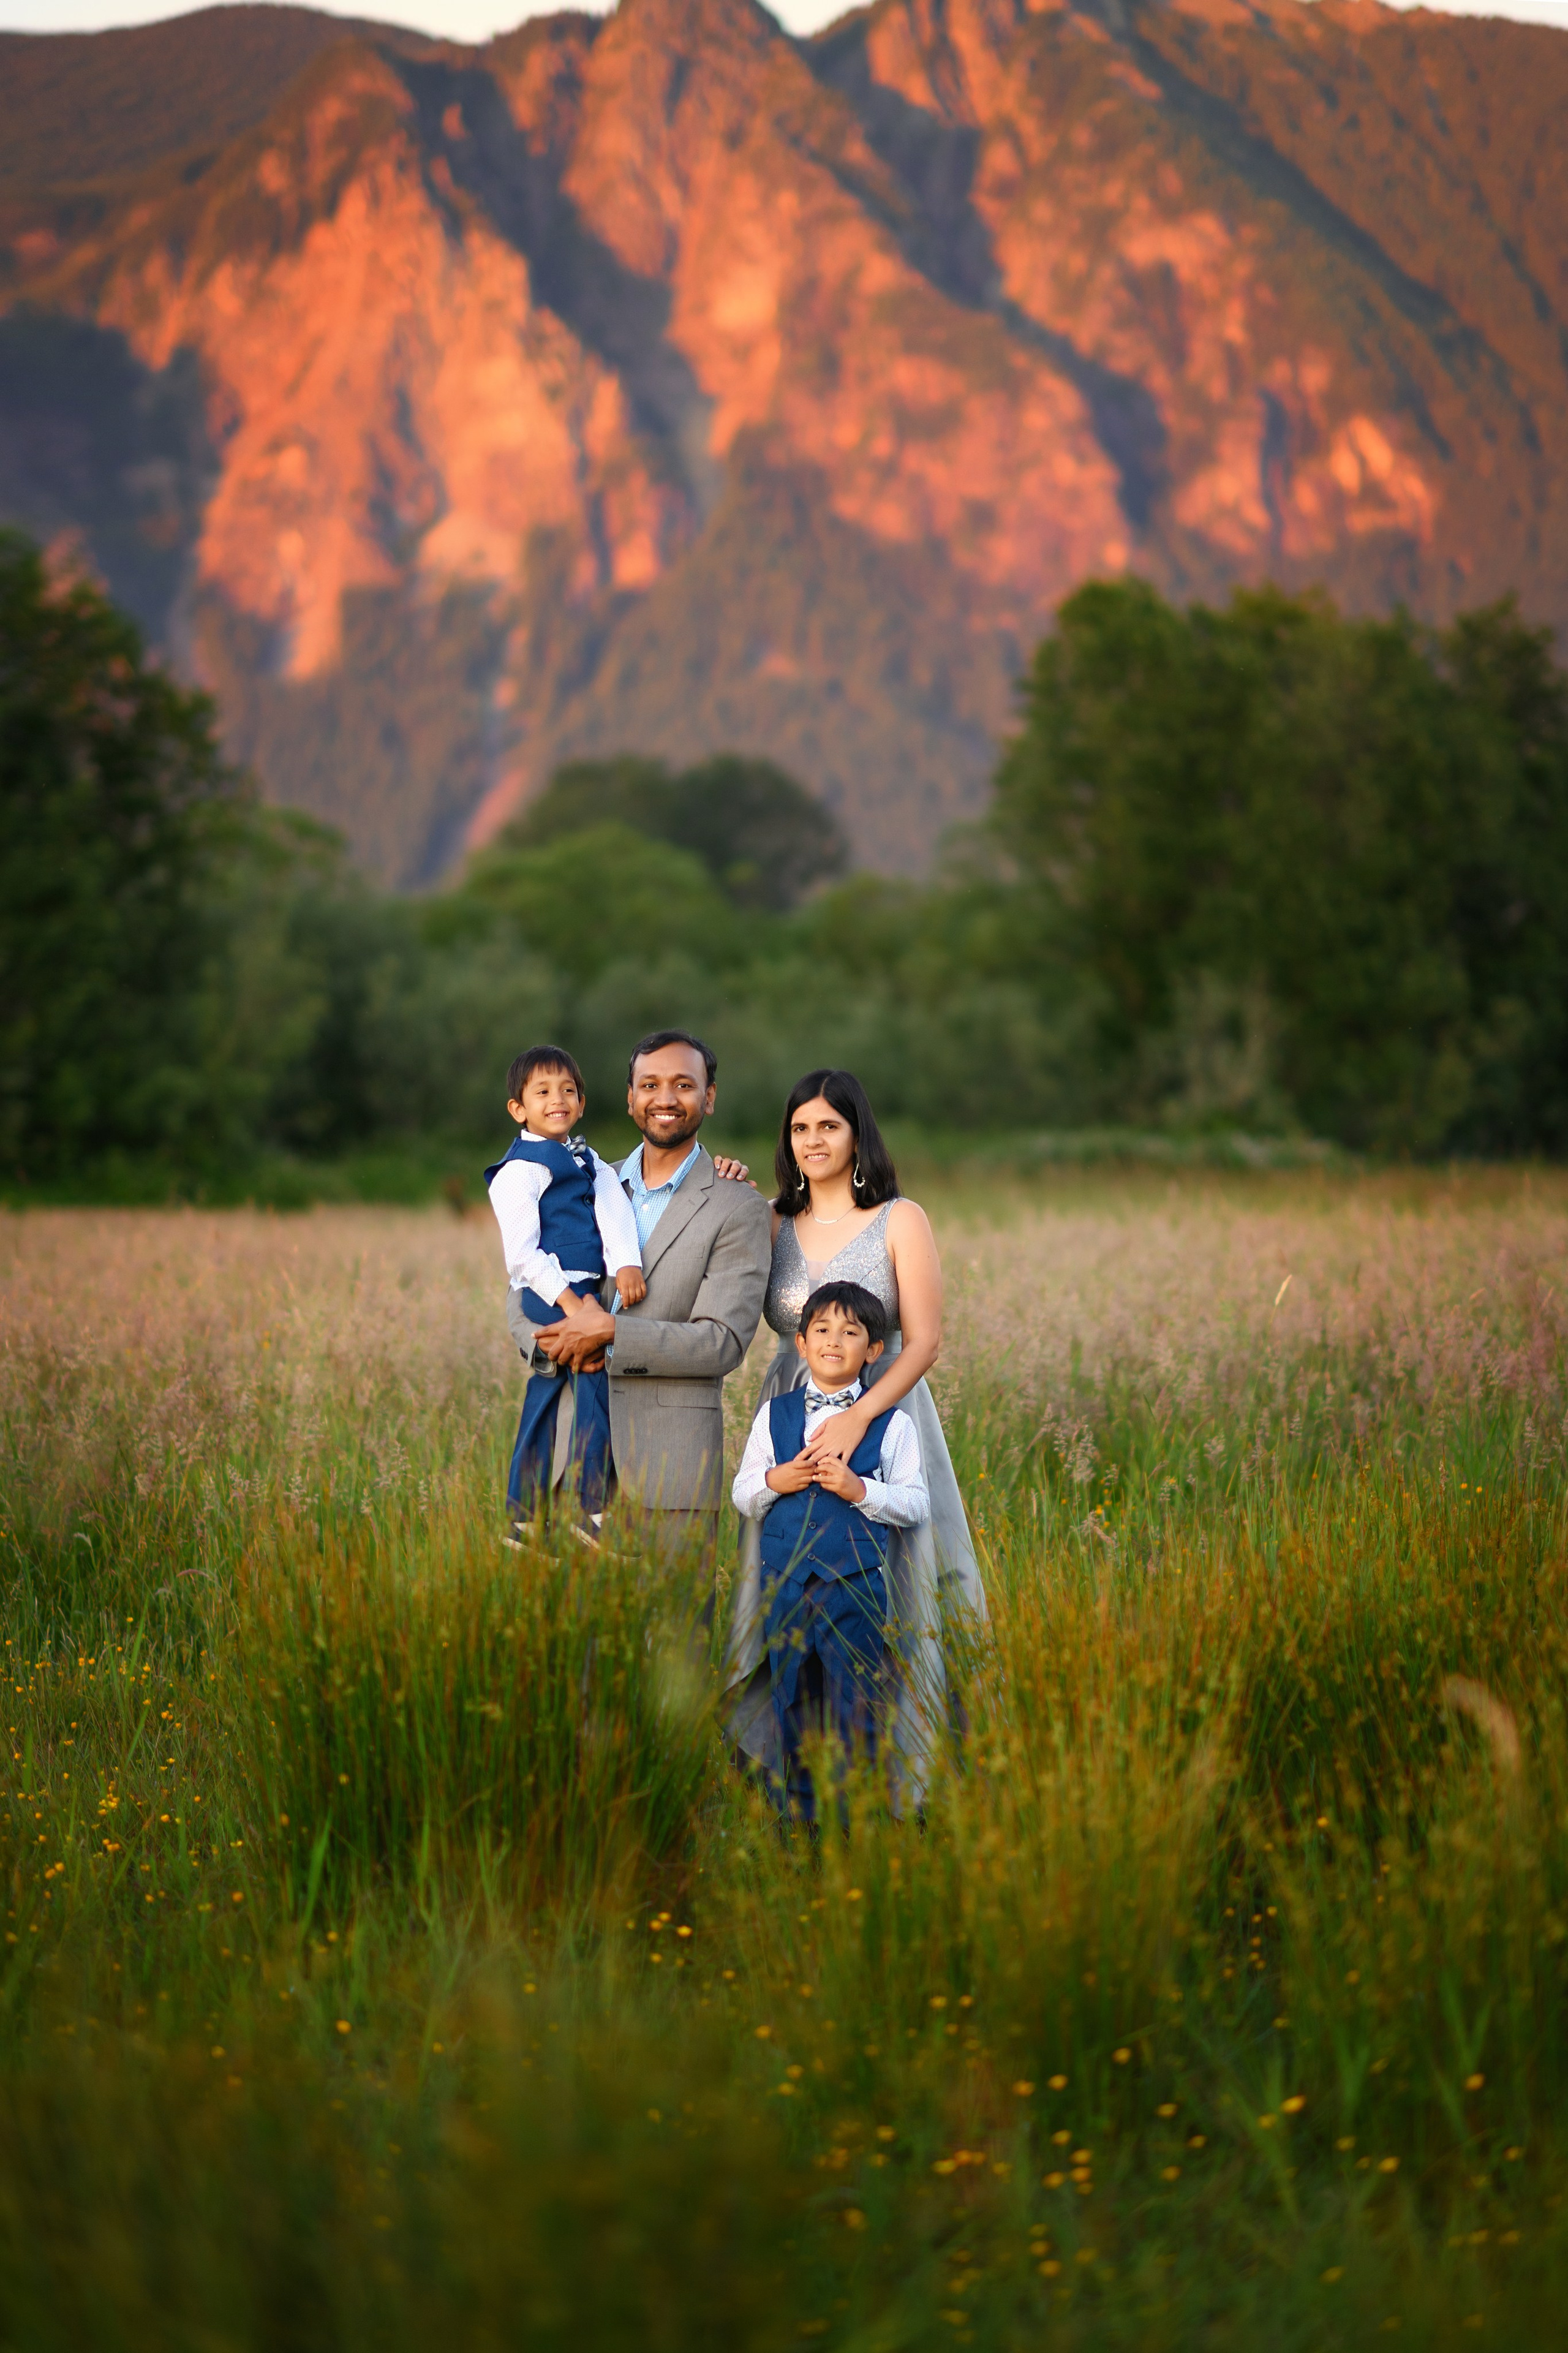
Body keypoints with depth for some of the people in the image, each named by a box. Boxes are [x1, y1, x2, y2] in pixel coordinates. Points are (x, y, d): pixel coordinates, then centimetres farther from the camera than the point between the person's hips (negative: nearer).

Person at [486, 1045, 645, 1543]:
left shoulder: (588, 1162, 17)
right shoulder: (521, 1170, -6)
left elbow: (613, 1207, -2)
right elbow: (521, 1255, -12)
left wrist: (627, 1263, -21)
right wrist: (569, 1302, -22)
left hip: (586, 1294, 8)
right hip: (550, 1293, -8)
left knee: (545, 1406, 10)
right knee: (595, 1375, -20)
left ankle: (523, 1523, 15)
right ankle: (593, 1514, -19)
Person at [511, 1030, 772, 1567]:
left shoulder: (738, 1209, -2)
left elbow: (723, 1343, -10)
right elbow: (524, 1304, 13)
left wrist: (610, 1335, -17)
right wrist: (567, 1341, -10)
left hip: (670, 1463, -4)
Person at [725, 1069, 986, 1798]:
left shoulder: (901, 1221, -4)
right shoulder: (772, 1222, 8)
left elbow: (924, 1341, -9)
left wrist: (858, 1416, -23)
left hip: (881, 1420, -3)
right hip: (792, 1428, 3)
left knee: (884, 1599, -1)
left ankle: (891, 1777, 7)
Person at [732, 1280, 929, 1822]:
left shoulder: (891, 1423, 1)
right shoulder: (774, 1415, 9)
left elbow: (917, 1504, -2)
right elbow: (742, 1496, 11)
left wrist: (859, 1489, -17)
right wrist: (774, 1481, -10)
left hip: (855, 1580, -3)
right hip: (784, 1578, 3)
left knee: (857, 1698, -3)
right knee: (792, 1696, 10)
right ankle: (797, 1809, 20)